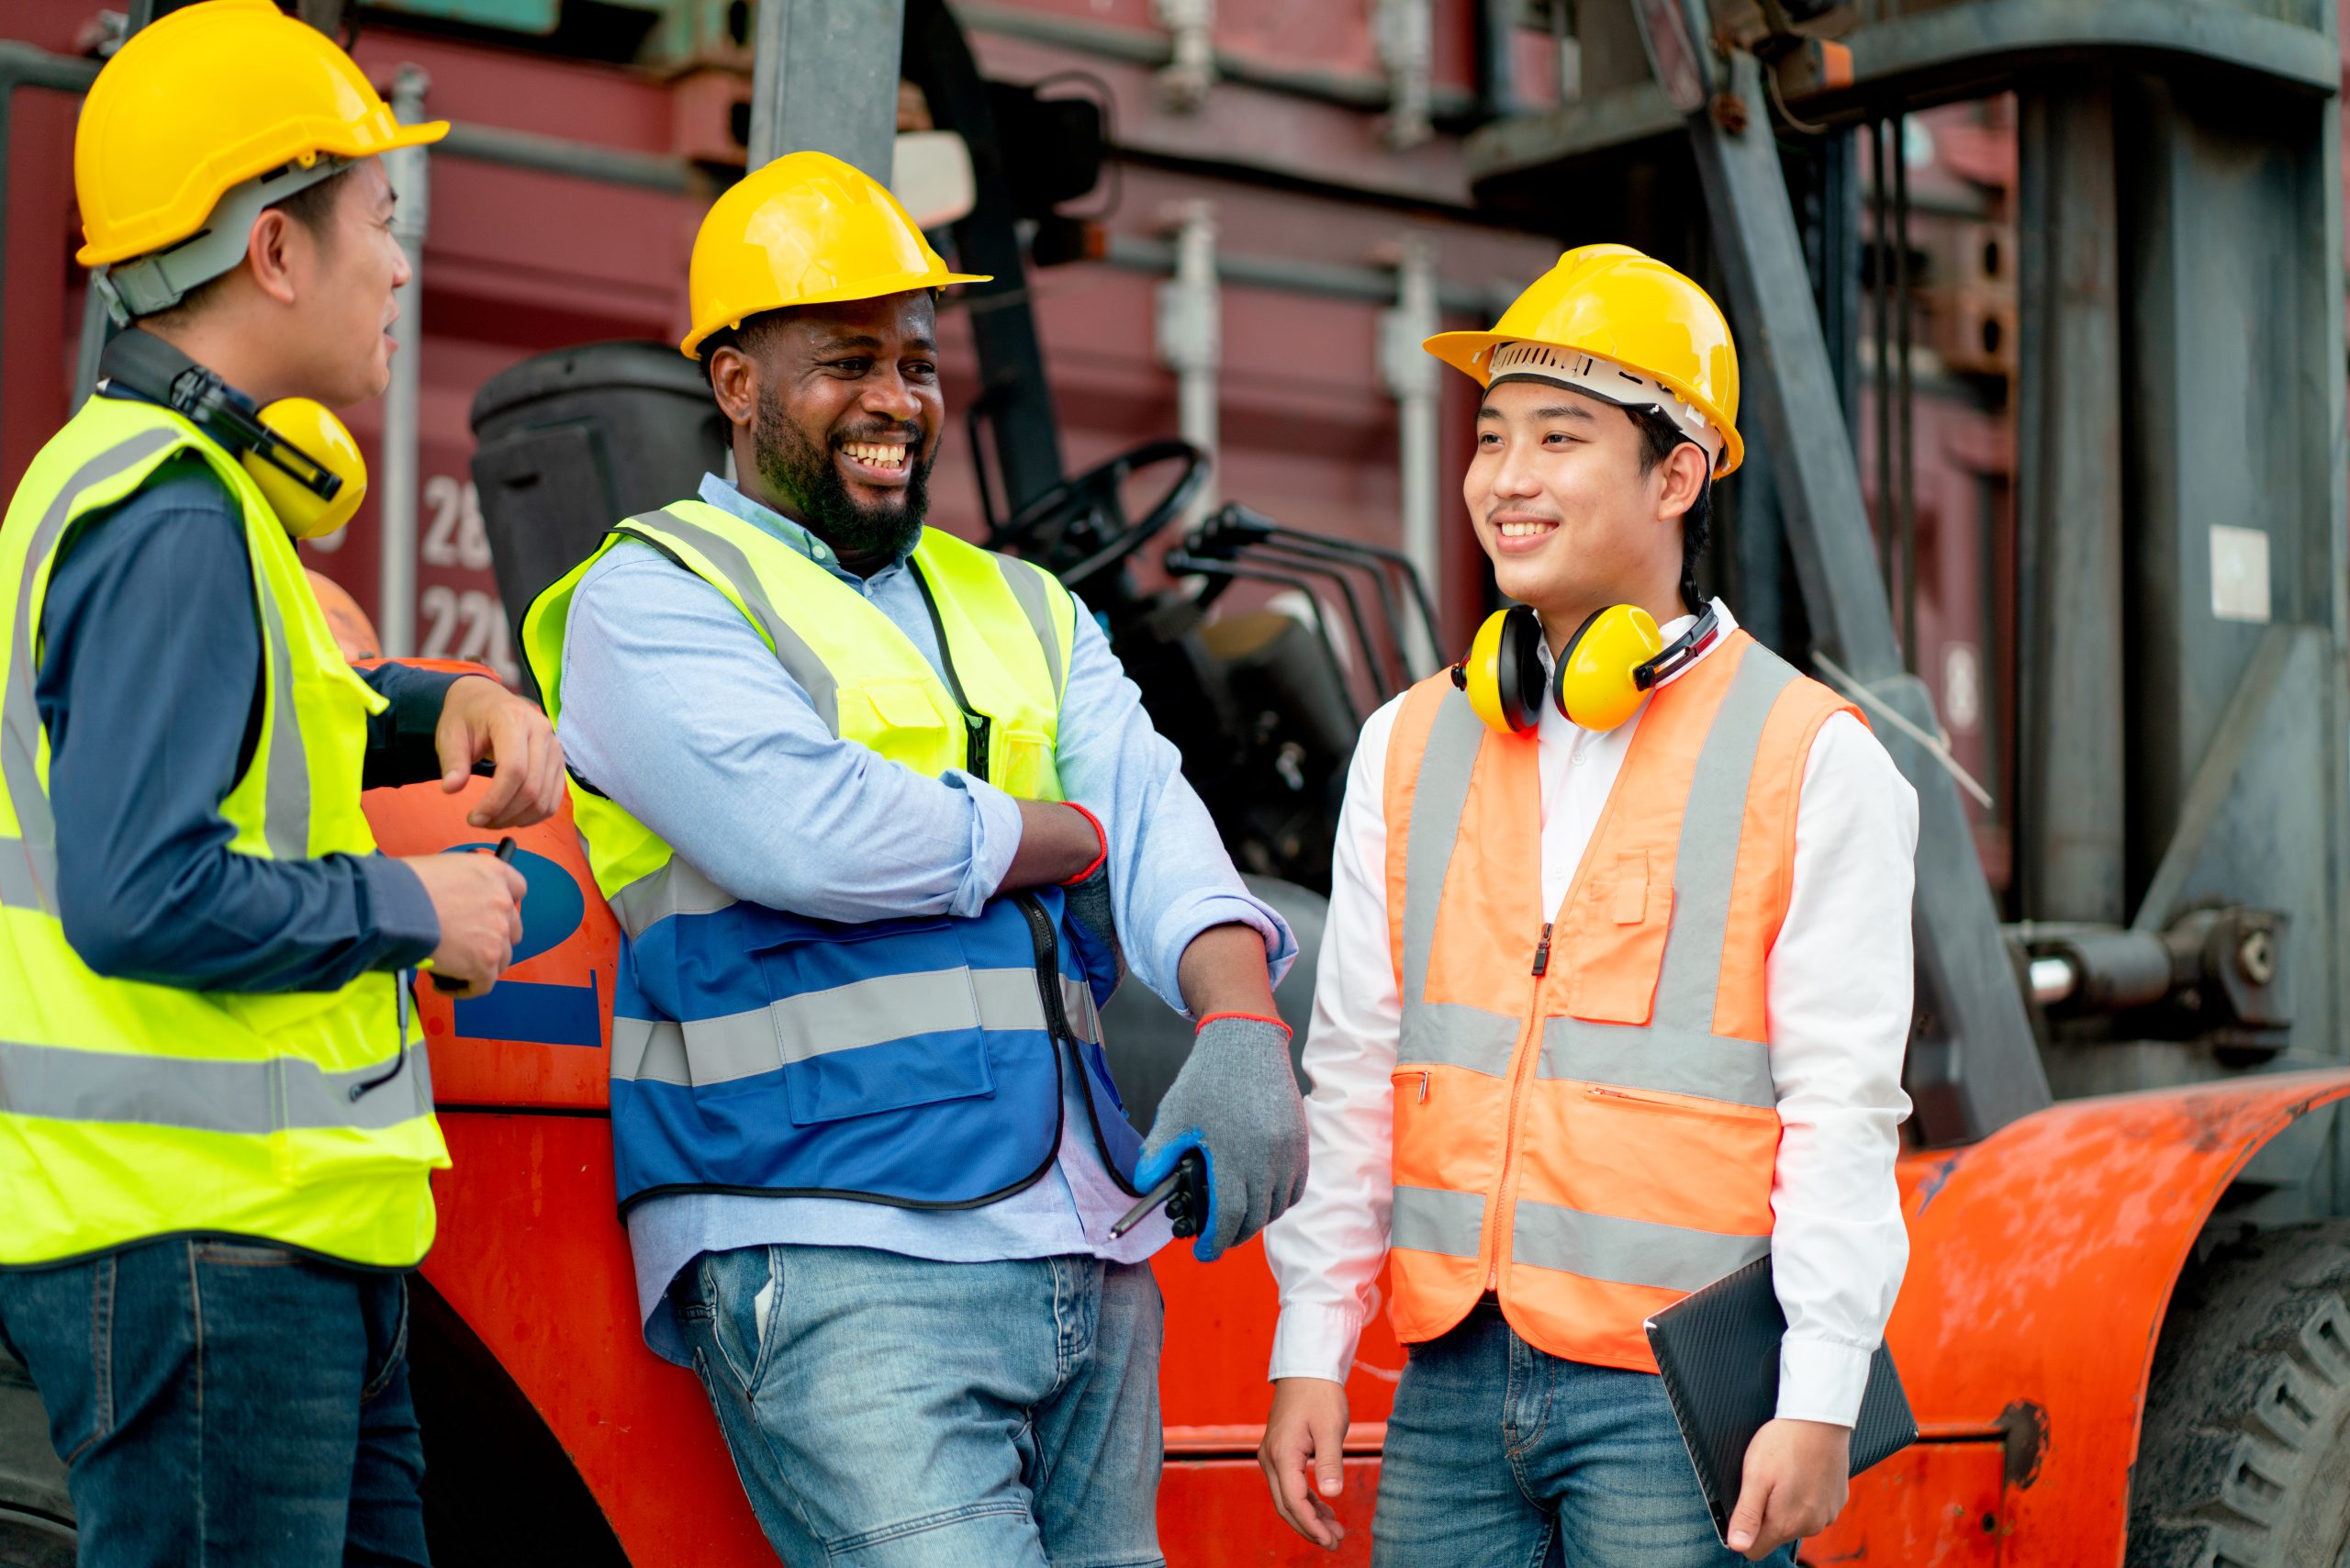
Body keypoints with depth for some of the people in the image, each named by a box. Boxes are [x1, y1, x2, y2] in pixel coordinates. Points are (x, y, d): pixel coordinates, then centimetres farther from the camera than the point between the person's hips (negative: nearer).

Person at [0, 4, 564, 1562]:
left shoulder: (159, 480, 16)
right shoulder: (172, 520, -16)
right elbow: (138, 896, -25)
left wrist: (453, 707, 15)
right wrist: (412, 909, -12)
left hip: (281, 1228, 11)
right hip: (198, 1247, -11)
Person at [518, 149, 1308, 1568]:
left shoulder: (1026, 614, 22)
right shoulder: (651, 599, 2)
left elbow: (1158, 825, 6)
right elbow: (810, 836, -15)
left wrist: (1242, 1030, -14)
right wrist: (1065, 838, 1)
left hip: (1090, 1267, 7)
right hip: (837, 1272, -6)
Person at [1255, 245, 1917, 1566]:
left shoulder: (1812, 761, -3)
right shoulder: (1411, 748, 11)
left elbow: (1844, 1111, -6)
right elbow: (1356, 1075, 13)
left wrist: (1817, 1405, -11)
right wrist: (1312, 1353, 10)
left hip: (1677, 1403, -4)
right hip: (1453, 1389, 4)